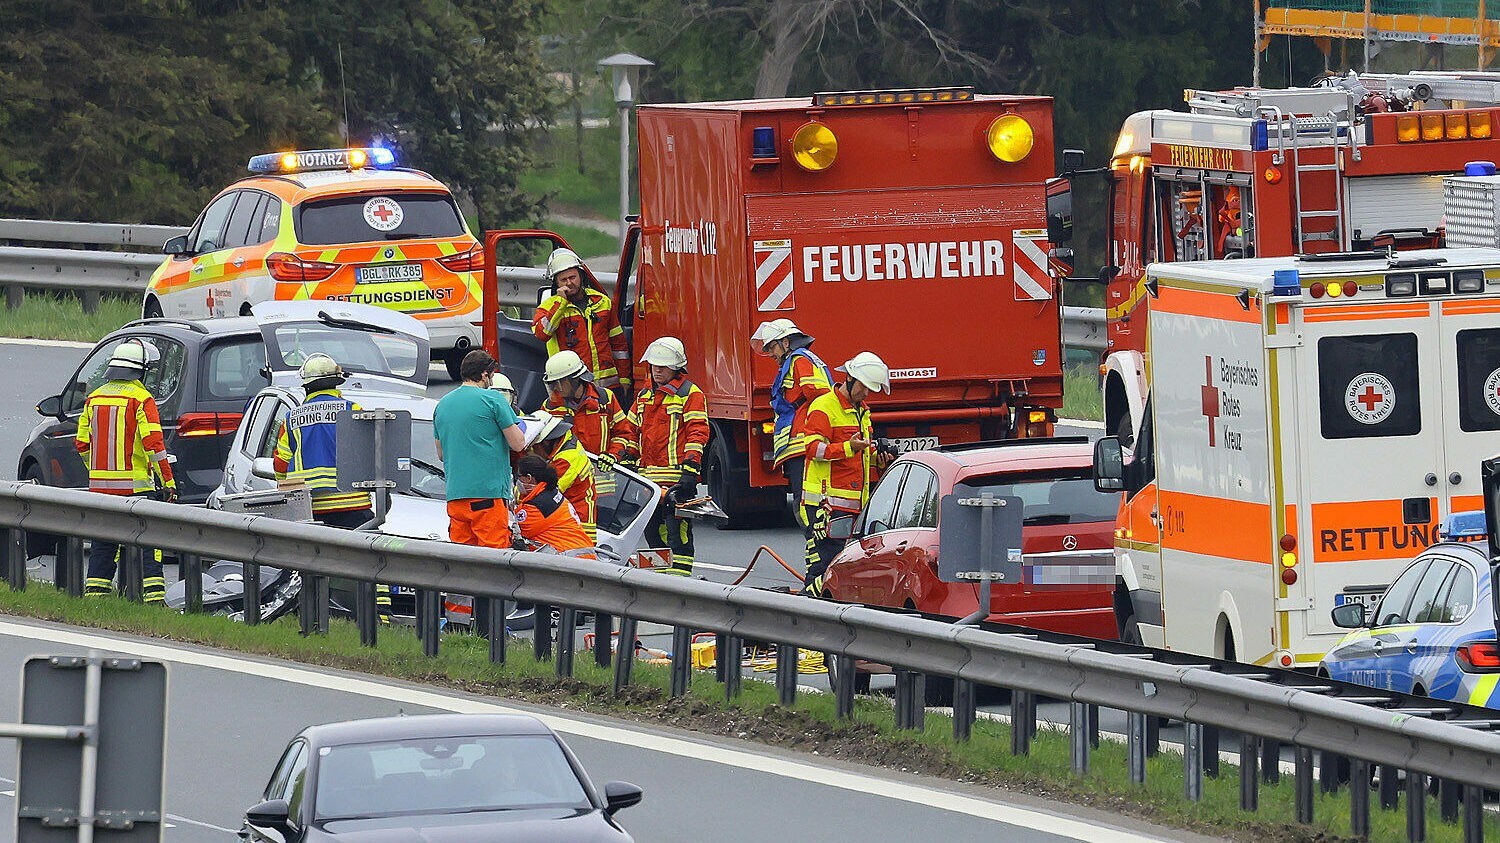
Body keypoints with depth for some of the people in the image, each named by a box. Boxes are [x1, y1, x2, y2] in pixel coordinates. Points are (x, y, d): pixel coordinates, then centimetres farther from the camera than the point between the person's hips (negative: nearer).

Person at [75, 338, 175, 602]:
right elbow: (153, 443, -15)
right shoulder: (141, 399, -9)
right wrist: (168, 482, -12)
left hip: (99, 485, 5)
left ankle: (94, 593, 12)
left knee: (102, 545, 13)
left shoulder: (95, 398, 10)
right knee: (148, 542, -1)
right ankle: (153, 596, -9)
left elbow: (82, 443, 16)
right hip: (135, 486, -5)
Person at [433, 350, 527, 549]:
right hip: (488, 492, -6)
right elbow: (517, 443, -4)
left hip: (454, 495, 6)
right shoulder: (493, 399, -6)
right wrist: (518, 428, 17)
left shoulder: (442, 405, 14)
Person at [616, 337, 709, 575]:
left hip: (676, 478, -7)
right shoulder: (645, 396, 21)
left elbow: (697, 434, -9)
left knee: (677, 529, -10)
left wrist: (690, 469, -19)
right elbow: (632, 431, 27)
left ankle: (680, 575, -11)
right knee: (653, 529, 10)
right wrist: (625, 458, 14)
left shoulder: (690, 395, -1)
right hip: (648, 479, 7)